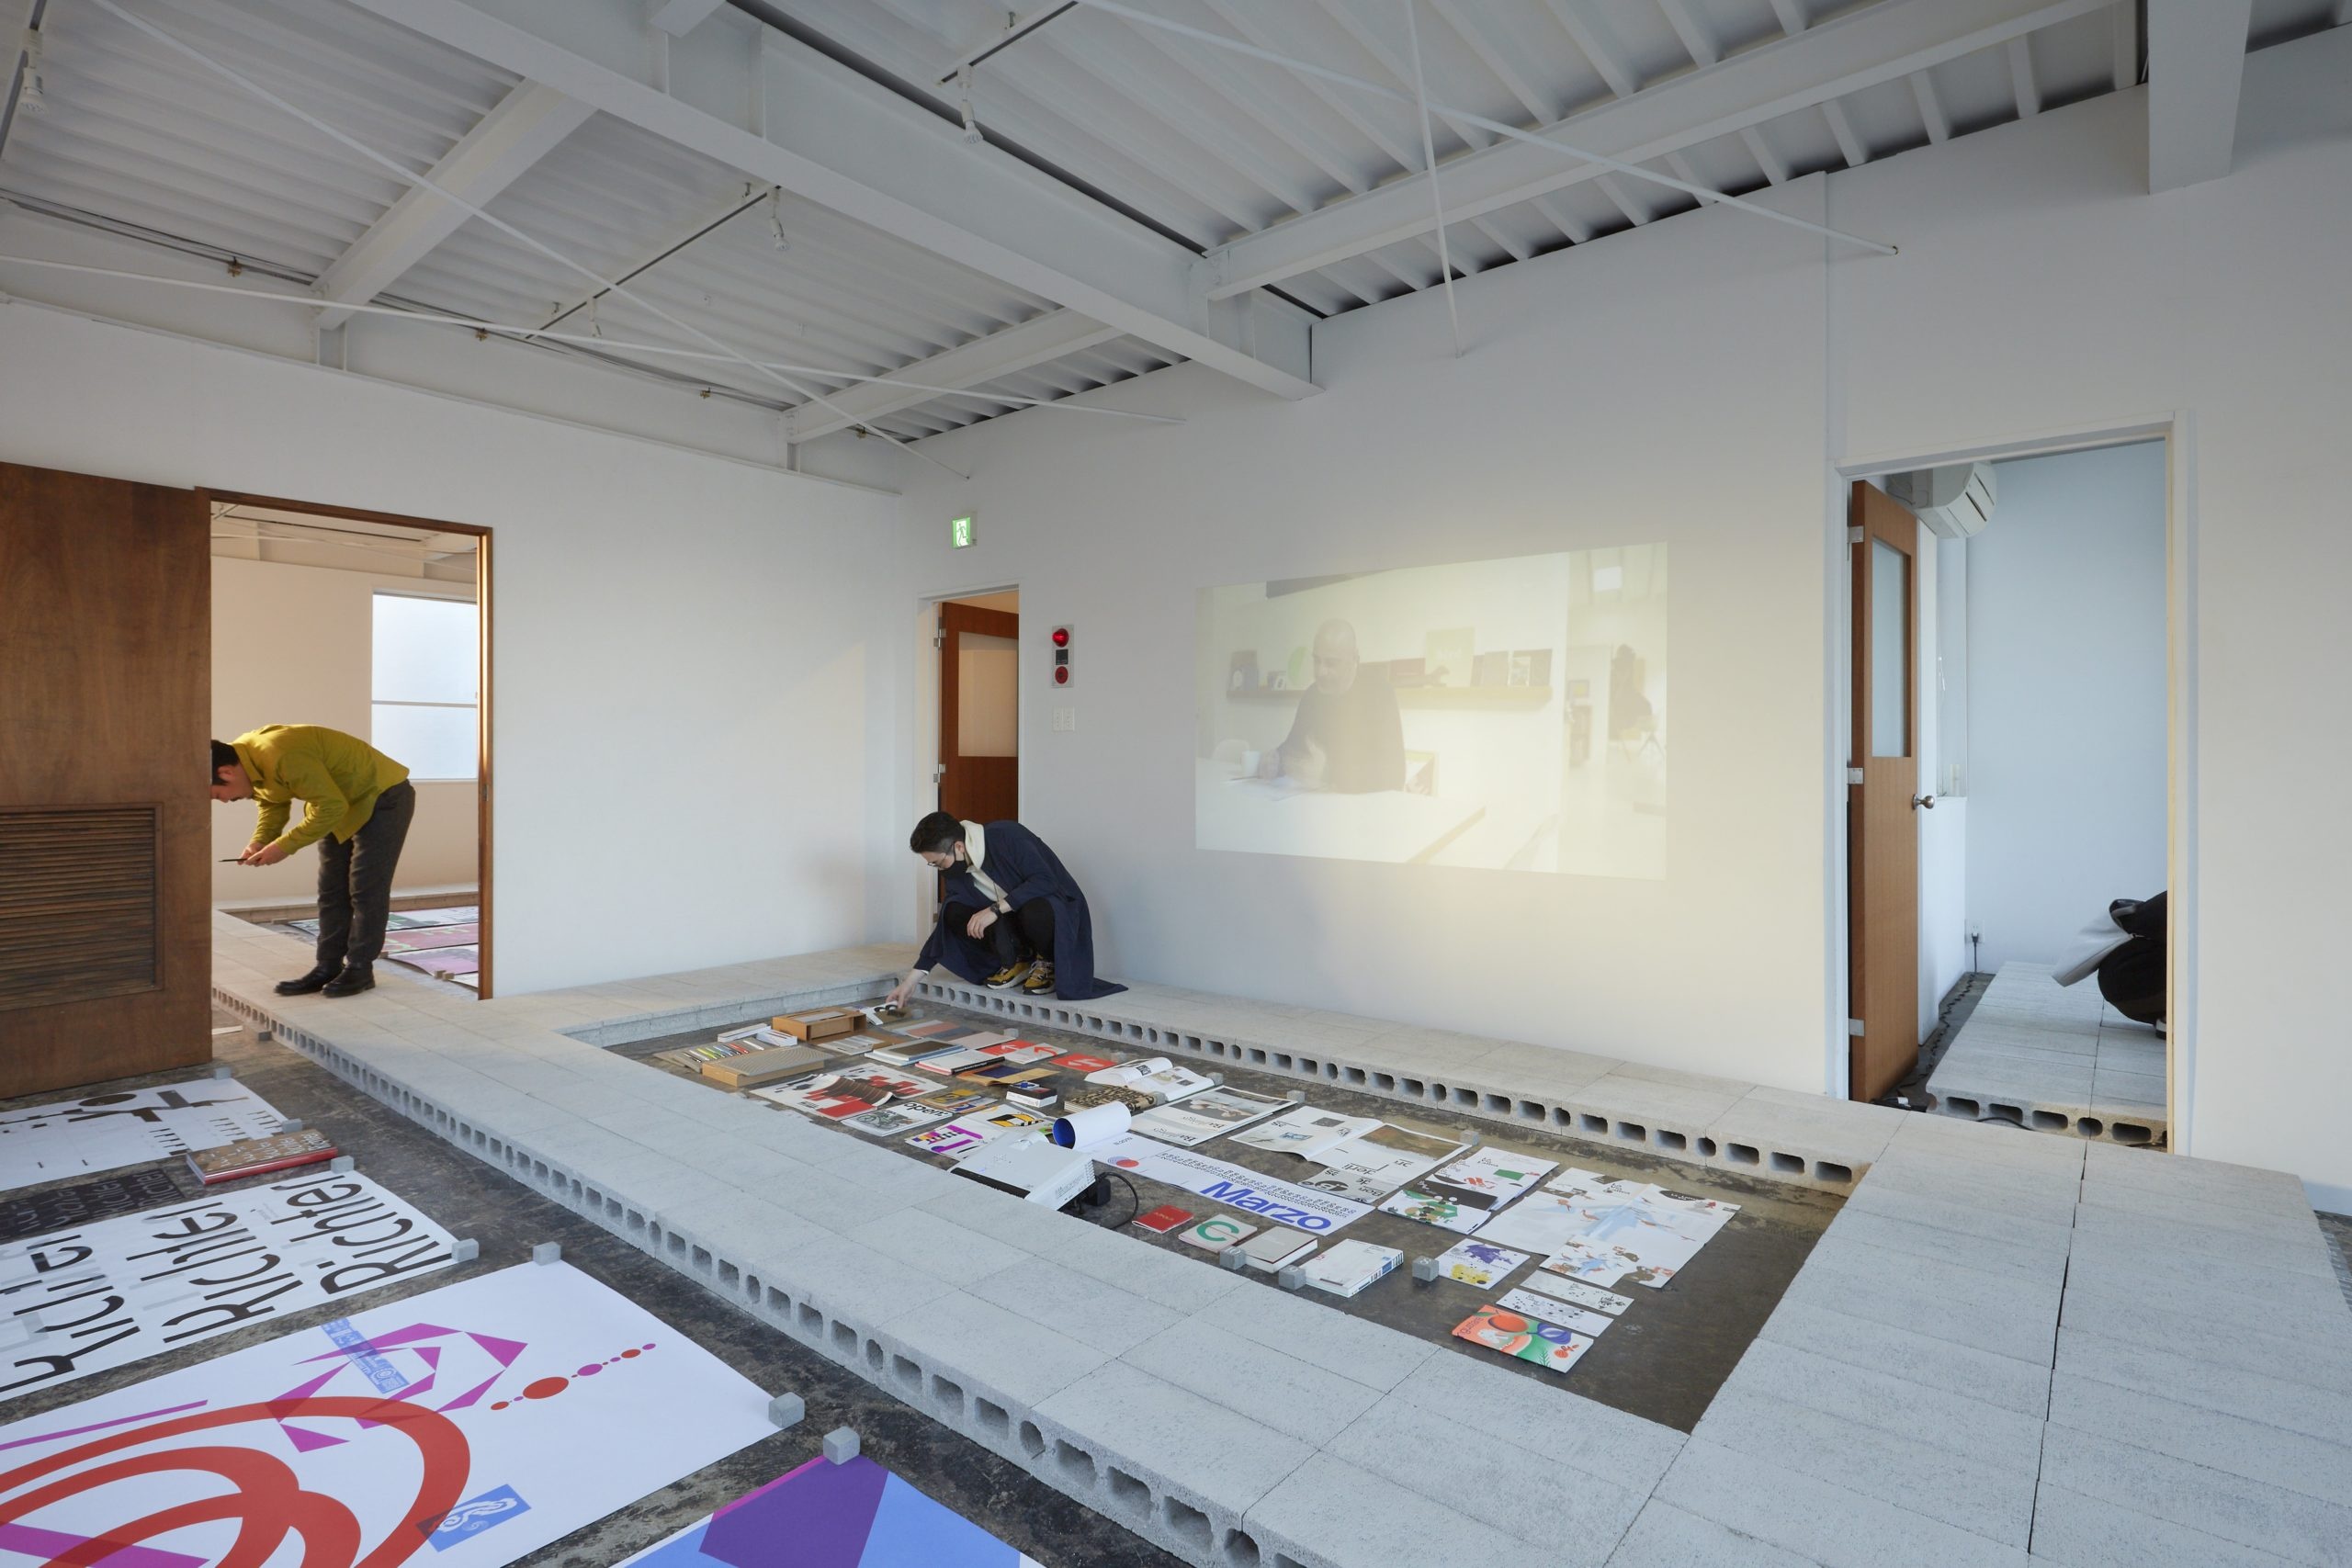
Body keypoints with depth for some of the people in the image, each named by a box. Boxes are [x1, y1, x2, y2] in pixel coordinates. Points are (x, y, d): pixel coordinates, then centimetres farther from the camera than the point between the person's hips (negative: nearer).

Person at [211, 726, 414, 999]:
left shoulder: (282, 756, -34)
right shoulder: (248, 759, -6)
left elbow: (330, 807, -30)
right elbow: (273, 801, 10)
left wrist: (284, 846, -23)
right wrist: (259, 842, -7)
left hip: (383, 797, -9)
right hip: (338, 803, 9)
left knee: (365, 890, -7)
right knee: (331, 891, 8)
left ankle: (360, 969, 0)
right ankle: (327, 968, 13)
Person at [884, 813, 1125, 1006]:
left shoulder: (1005, 836, -24)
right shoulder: (958, 870, -3)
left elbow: (1045, 880, -32)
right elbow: (945, 925, 3)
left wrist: (995, 909, -35)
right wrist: (911, 980, 1)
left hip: (1058, 909, -6)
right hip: (1013, 918, 7)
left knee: (1034, 910, -40)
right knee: (954, 914, -14)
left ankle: (1048, 963, -8)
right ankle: (1016, 961, 0)